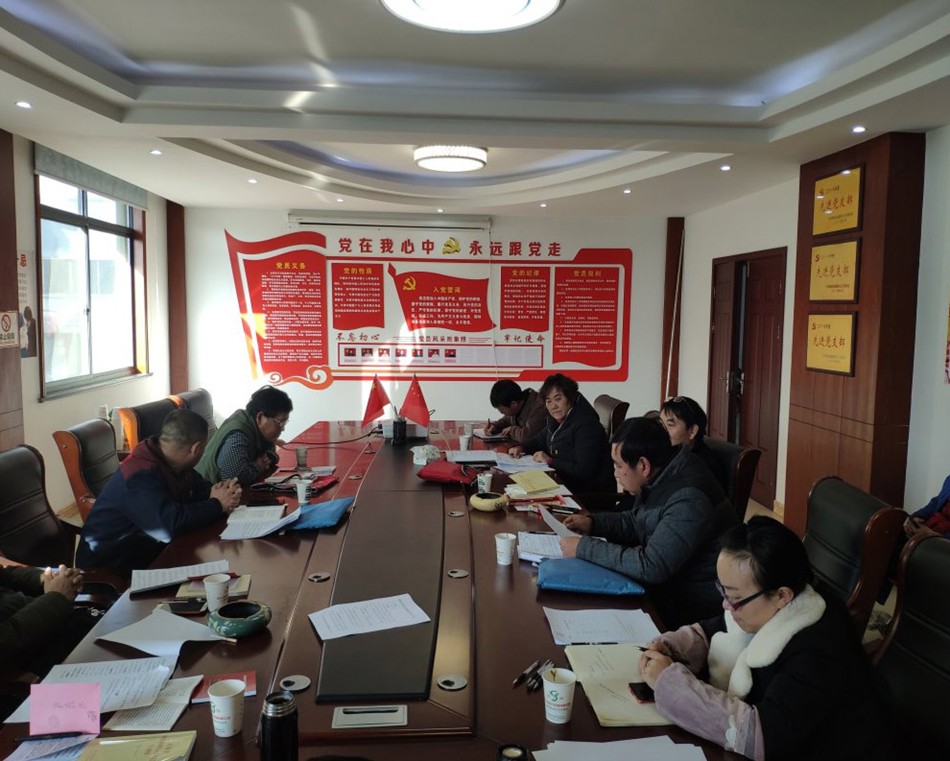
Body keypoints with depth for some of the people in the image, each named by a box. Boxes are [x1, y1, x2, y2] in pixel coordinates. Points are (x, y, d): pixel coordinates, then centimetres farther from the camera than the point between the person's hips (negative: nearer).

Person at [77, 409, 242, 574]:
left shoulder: (170, 461, -1)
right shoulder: (141, 475, -28)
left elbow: (199, 486, 12)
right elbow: (174, 522, -36)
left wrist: (217, 492, -11)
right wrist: (217, 505, -22)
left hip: (145, 544, 8)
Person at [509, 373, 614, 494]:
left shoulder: (586, 425, -22)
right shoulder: (555, 420, 6)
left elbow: (583, 471, -27)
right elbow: (539, 439, 25)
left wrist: (550, 461, -19)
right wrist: (521, 448, 4)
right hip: (568, 484, 8)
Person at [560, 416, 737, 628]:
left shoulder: (688, 500, -29)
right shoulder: (660, 477, -1)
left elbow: (651, 568, -31)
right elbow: (636, 521, 17)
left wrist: (585, 548, -25)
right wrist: (593, 523, 2)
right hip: (669, 580, 8)